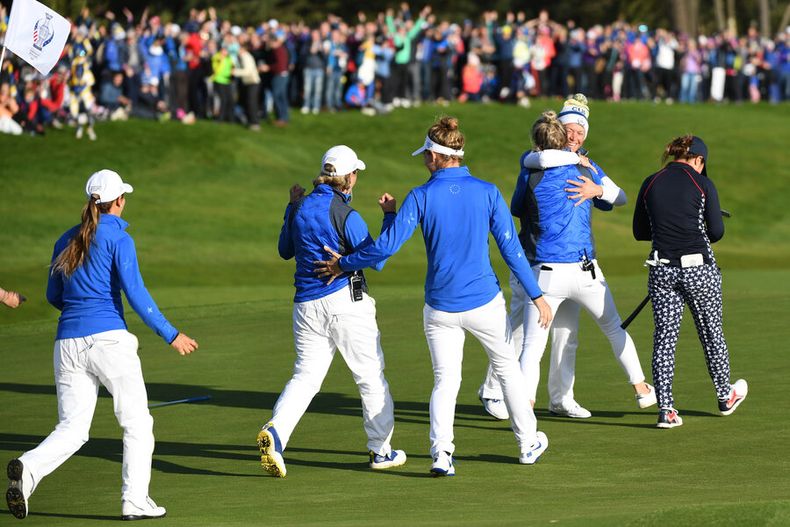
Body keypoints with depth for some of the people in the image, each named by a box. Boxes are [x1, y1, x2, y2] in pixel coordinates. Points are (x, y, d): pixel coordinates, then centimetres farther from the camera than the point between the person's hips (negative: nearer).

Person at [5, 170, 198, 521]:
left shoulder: (66, 240, 14)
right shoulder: (117, 238, -3)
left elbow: (54, 297, 20)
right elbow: (135, 293, -11)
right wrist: (170, 335, -6)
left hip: (68, 343, 5)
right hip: (108, 339, -5)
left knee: (72, 429, 3)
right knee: (137, 423, 7)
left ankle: (28, 469, -23)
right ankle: (135, 501, 2)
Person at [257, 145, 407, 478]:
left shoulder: (301, 209, 7)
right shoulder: (345, 215, -12)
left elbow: (285, 250, 21)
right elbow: (377, 261, -7)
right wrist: (389, 217, 1)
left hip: (306, 304, 5)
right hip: (345, 302, -5)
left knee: (305, 376, 4)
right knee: (371, 376, 9)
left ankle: (275, 431, -21)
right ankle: (380, 450, 16)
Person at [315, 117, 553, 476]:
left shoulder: (421, 197, -8)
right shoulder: (487, 192, -4)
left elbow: (387, 247, -12)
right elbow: (511, 248, -4)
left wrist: (343, 264, 1)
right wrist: (536, 295, 1)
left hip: (440, 308, 0)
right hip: (485, 302, 0)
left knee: (445, 380, 8)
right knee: (507, 367, 20)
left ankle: (441, 451, -12)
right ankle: (528, 443, 29)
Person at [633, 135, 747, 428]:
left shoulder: (650, 184, 3)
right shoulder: (702, 185, -6)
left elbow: (640, 232, 8)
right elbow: (717, 232, -6)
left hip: (662, 270, 2)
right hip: (699, 269, -2)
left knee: (664, 336, 6)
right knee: (711, 332, 15)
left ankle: (665, 408, -2)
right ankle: (725, 396, 32)